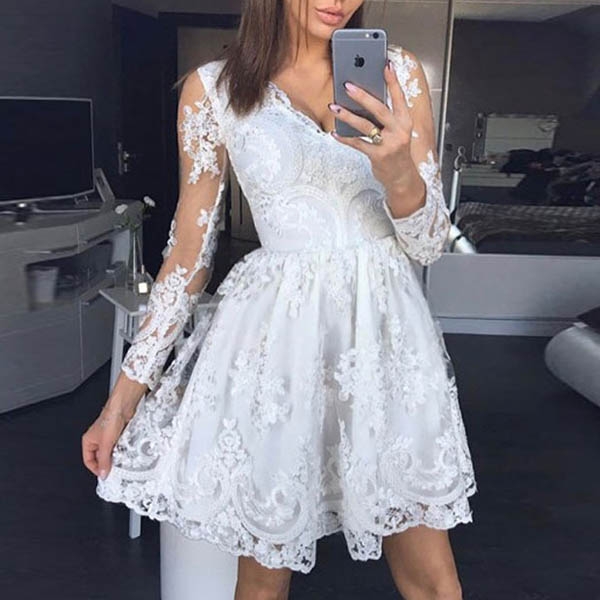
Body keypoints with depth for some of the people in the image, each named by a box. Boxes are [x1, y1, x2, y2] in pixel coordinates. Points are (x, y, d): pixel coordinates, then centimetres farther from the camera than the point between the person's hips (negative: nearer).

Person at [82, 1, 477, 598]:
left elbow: (428, 244, 2)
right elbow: (189, 253, 4)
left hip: (387, 326, 2)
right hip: (275, 331, -1)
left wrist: (399, 171, -21)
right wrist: (126, 392, 5)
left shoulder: (396, 70, 4)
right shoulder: (213, 89, 1)